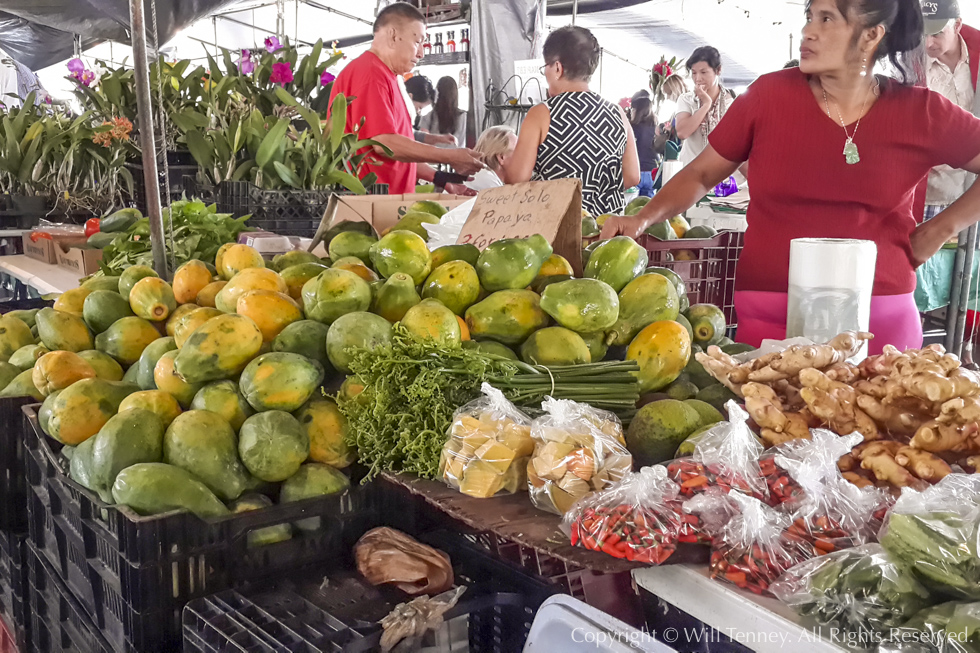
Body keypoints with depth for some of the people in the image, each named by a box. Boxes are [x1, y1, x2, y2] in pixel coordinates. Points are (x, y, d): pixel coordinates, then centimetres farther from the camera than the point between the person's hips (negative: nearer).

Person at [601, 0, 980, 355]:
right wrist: (642, 219, -8)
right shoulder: (770, 95, -1)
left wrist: (938, 231, 2)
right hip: (767, 318, 0)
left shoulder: (921, 113, 0)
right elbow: (701, 174, 6)